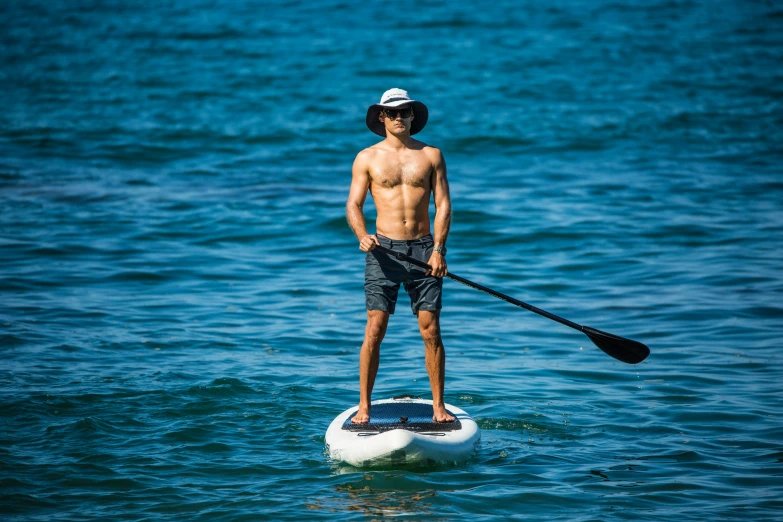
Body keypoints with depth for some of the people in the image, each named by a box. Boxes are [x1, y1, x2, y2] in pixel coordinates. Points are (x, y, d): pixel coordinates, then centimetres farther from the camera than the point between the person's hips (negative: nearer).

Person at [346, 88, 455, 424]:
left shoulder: (431, 155, 9)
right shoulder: (367, 158, 7)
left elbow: (443, 204, 5)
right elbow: (353, 204, 4)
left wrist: (438, 249, -7)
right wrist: (362, 235, -17)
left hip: (423, 249, 1)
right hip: (384, 250, -1)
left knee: (431, 330, -2)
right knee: (374, 330, -5)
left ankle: (438, 407, 5)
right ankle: (364, 407, 1)